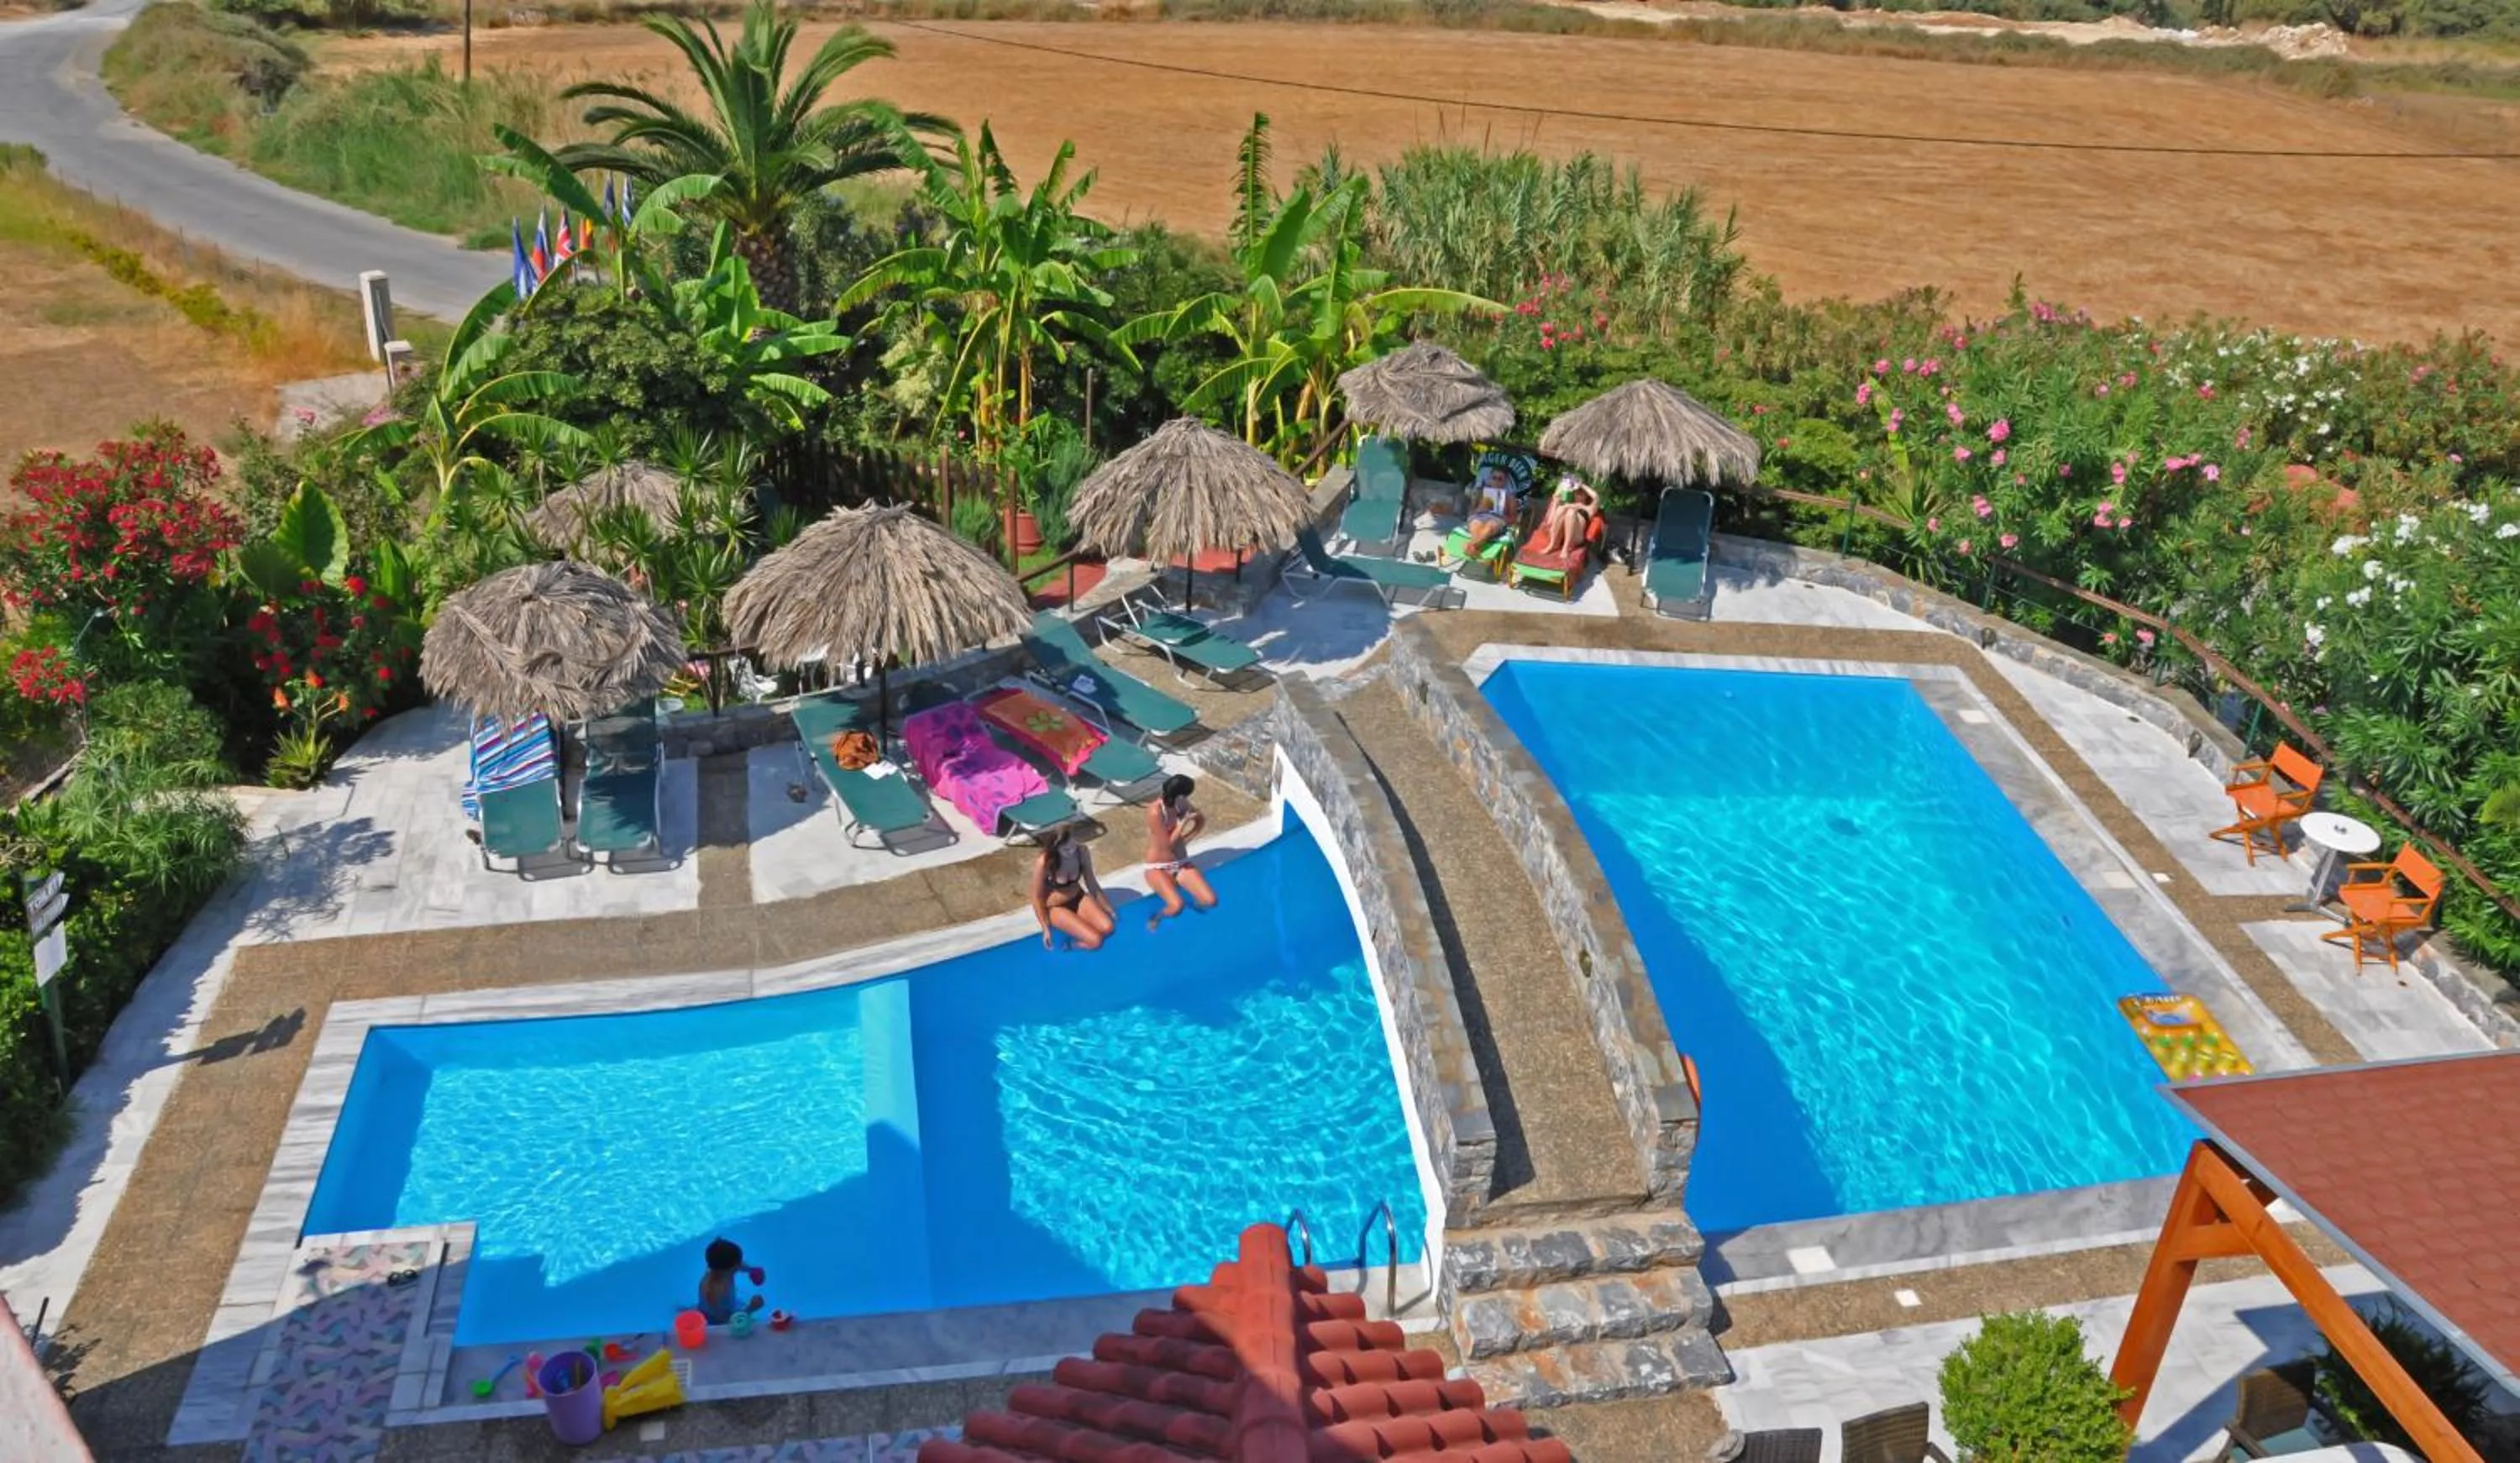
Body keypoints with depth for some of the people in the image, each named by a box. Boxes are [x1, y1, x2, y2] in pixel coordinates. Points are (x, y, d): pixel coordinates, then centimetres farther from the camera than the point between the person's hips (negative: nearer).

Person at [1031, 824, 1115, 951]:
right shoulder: (1043, 864, -30)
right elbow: (1037, 897, -17)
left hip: (1079, 899, 5)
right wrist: (1046, 929, -13)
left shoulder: (1082, 852, -18)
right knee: (1095, 940, -19)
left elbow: (1091, 882, 1)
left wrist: (1106, 906, 9)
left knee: (1107, 928, -16)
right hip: (1056, 908, -5)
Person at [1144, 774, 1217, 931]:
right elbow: (1167, 844, -22)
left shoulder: (1181, 805, -5)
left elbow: (1201, 820, 14)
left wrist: (1186, 838, -1)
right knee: (1176, 906, -31)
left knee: (1210, 901, -14)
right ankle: (1156, 918, 0)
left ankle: (1192, 904, 19)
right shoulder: (1155, 812, -24)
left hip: (1181, 864, 6)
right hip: (1158, 868, -6)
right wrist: (1185, 821, -22)